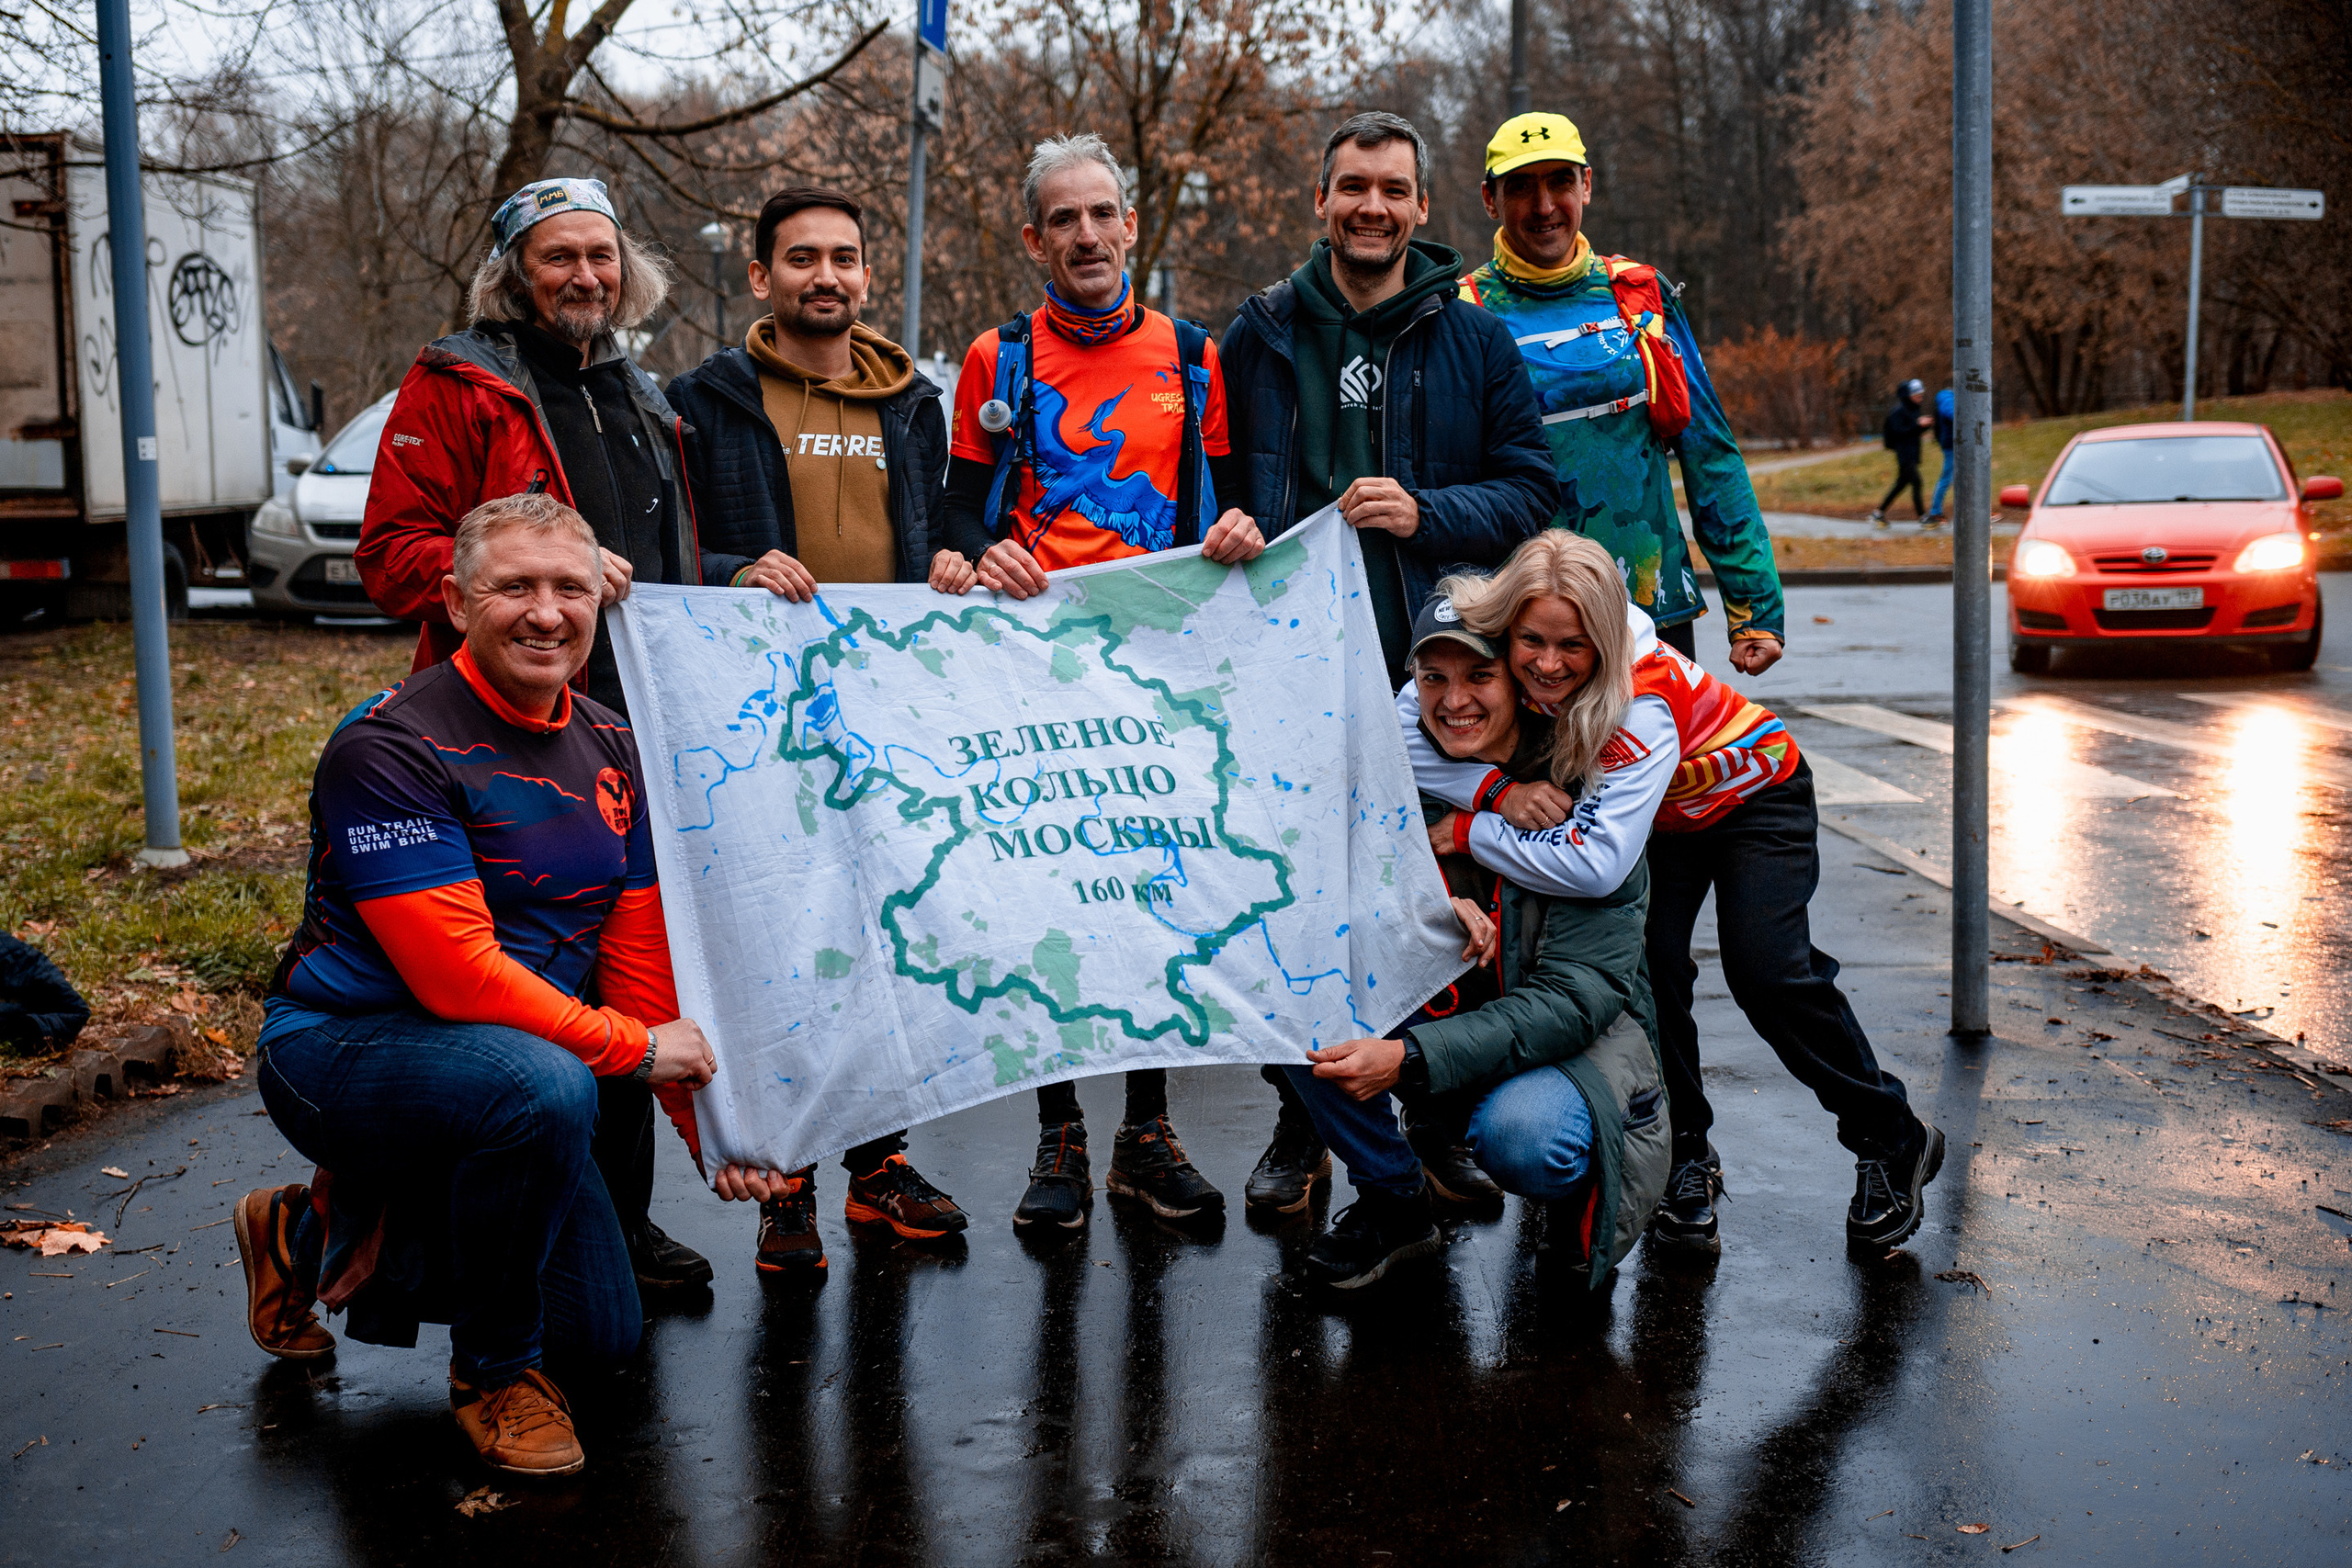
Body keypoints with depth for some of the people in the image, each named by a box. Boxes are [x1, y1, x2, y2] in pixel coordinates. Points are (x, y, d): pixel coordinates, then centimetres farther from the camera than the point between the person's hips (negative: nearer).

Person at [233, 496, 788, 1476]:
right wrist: (633, 1048, -20)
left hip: (508, 1065, 8)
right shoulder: (388, 748, -20)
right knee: (546, 1088, -38)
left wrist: (706, 1118, 0)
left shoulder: (607, 746, 3)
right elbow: (455, 973, -26)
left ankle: (331, 1233, 27)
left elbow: (642, 953, 5)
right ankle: (493, 1368, -12)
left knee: (604, 1336, 8)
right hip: (344, 1046, -7)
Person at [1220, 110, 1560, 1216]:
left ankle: (1441, 1122, 19)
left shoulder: (1473, 340, 8)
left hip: (1438, 663, 0)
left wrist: (1427, 513, -10)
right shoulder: (1260, 334, 10)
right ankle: (1300, 1125, 17)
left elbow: (1531, 489, 5)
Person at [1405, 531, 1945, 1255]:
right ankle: (1685, 1157, 4)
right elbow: (1397, 737, -31)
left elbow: (1596, 863, -52)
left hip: (1752, 794, -5)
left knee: (1766, 972, -16)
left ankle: (1892, 1141, 6)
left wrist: (1468, 832, -43)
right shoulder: (1491, 659, -29)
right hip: (1660, 816, 5)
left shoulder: (1643, 700, -43)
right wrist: (1498, 788, -43)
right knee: (1647, 963, -15)